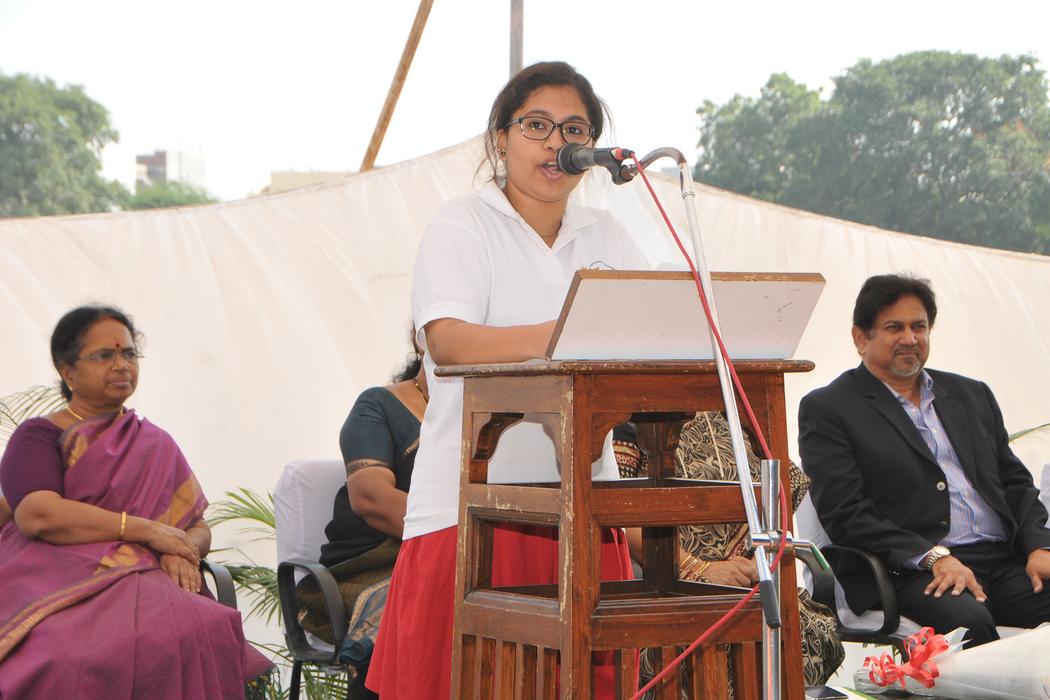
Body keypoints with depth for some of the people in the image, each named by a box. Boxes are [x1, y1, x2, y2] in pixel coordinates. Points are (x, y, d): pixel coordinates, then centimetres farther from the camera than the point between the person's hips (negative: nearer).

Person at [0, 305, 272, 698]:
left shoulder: (155, 445, 25)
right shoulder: (38, 437, 10)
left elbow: (199, 528, 20)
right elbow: (37, 514, -10)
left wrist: (184, 550, -6)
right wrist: (145, 529, -9)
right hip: (53, 585, -3)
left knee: (203, 632, -34)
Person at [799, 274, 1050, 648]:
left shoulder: (972, 394, 24)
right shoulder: (826, 409, 5)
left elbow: (1016, 483, 23)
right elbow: (845, 515, -5)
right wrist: (933, 557, -16)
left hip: (1005, 561, 6)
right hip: (909, 573, -5)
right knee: (969, 621, -36)